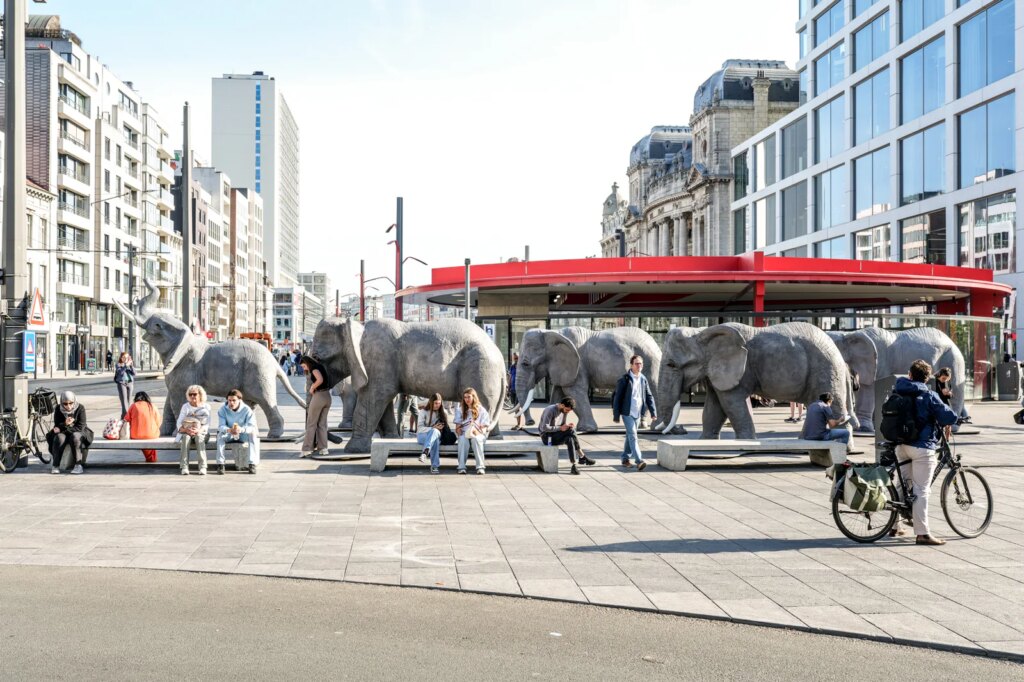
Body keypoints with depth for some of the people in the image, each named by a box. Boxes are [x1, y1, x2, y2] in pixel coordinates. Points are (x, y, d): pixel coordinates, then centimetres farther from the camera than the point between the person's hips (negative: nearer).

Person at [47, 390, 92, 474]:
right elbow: (57, 426, -8)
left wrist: (62, 428, -20)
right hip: (63, 433, 2)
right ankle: (55, 466, -26)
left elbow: (80, 427, -20)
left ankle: (78, 465, -32)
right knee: (59, 438, -30)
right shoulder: (58, 409, -8)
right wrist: (65, 424, -32)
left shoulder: (80, 408, -17)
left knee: (75, 437, -35)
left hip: (79, 432, -2)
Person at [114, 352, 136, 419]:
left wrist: (131, 365, -11)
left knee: (129, 400, 3)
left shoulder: (130, 364, 11)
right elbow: (120, 372, -16)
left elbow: (134, 373, 1)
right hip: (121, 383, -4)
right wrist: (126, 365, -21)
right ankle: (126, 414, -21)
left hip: (129, 383, 4)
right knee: (124, 400, -13)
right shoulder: (118, 365, 1)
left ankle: (123, 416, 9)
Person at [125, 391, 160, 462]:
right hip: (152, 435, 0)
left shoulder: (133, 406, 5)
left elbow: (126, 420, 5)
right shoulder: (152, 406, 8)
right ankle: (152, 458, 38)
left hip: (136, 436, 0)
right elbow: (158, 423, 7)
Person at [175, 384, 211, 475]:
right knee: (186, 437, -35)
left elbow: (207, 424, -8)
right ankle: (184, 467, -41)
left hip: (201, 433, -1)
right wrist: (186, 429, -26)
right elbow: (179, 423, -4)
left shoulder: (206, 407, 1)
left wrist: (198, 430, -29)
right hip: (186, 432, 1)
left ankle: (202, 467, -42)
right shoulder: (185, 406, 5)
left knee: (199, 437, -37)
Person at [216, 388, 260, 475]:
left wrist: (241, 429, -51)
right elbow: (221, 426, -23)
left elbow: (252, 426, -28)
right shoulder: (223, 409, -16)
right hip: (228, 435, 1)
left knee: (253, 435, -31)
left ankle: (252, 464, -30)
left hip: (243, 435, -1)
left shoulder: (247, 409, -19)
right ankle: (220, 464, -30)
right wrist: (229, 430, -48)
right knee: (220, 435, -32)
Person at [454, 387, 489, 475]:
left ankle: (480, 466, -40)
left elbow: (485, 427, 3)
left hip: (478, 434, -1)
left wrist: (478, 431, -17)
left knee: (476, 439, -37)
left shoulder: (481, 410, 8)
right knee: (463, 440, -34)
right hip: (464, 433, 1)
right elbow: (457, 426, 13)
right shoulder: (460, 410, 17)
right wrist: (459, 431, -9)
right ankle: (461, 467, -38)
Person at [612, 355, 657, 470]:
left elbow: (649, 396, 9)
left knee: (630, 435, 14)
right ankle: (639, 461, -20)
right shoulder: (624, 379, -10)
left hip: (637, 413, 6)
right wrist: (616, 415, -10)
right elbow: (617, 397, -8)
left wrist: (653, 413, 0)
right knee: (632, 435, -13)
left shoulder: (643, 379, 6)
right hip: (627, 413, -6)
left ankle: (625, 459, 25)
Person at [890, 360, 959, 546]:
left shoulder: (899, 392, 6)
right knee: (921, 490, -6)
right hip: (922, 447, -6)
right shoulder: (929, 395, -10)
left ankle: (895, 527, 23)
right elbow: (949, 416, -15)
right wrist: (946, 428, 5)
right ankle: (922, 533, -7)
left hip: (901, 445, 6)